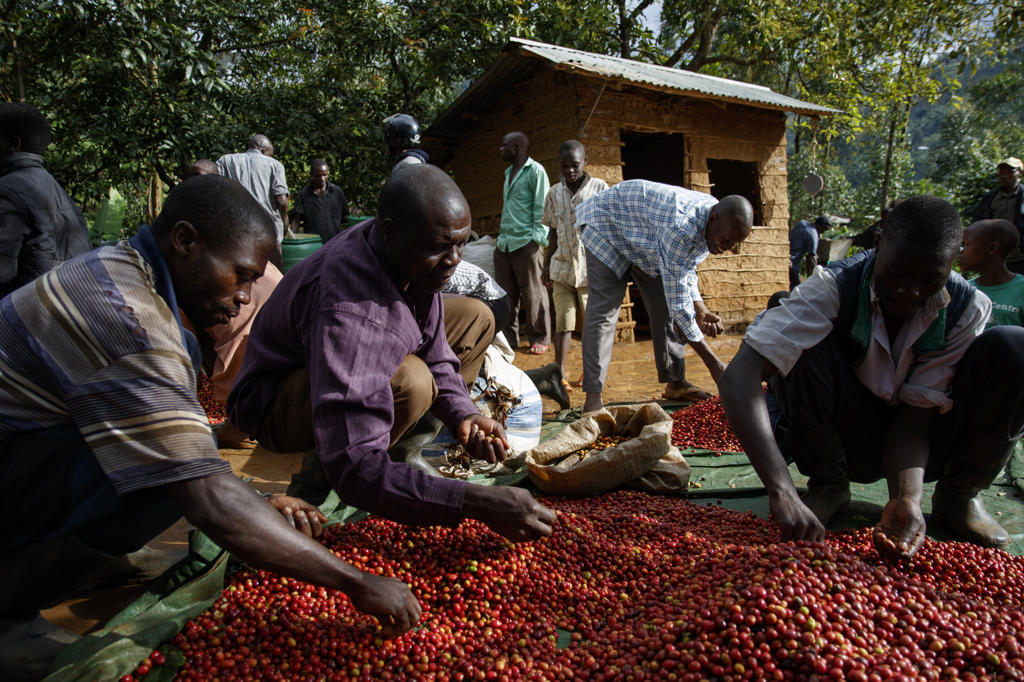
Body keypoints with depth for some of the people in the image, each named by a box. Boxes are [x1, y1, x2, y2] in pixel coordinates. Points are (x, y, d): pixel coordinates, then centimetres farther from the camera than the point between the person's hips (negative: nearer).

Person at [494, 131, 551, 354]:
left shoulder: (535, 171, -2)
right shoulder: (509, 173, 21)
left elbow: (541, 207, -8)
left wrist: (538, 237, -14)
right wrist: (502, 230, 16)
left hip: (526, 243, -8)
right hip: (504, 242, 8)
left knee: (532, 294, -2)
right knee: (506, 294, 7)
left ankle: (540, 339, 7)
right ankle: (508, 338, 15)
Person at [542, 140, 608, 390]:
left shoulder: (599, 187, 1)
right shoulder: (554, 193, 10)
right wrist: (546, 266, 12)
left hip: (591, 267, -2)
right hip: (562, 267, 2)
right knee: (563, 321, -1)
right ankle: (560, 374, 0)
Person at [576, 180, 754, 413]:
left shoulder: (713, 225, -15)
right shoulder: (680, 225, -42)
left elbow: (685, 270, 2)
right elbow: (677, 300, -38)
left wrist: (700, 310, -16)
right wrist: (712, 362, -34)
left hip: (645, 240, 8)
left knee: (664, 307, 3)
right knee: (603, 309, -17)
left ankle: (675, 383, 13)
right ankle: (593, 397, -17)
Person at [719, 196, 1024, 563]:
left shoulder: (968, 310, -17)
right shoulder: (832, 288, -26)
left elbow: (914, 417, -19)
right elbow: (739, 376, -40)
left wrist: (907, 499, -39)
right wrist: (781, 491, -50)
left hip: (922, 438, 2)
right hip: (848, 442, -2)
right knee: (803, 349, -32)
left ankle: (959, 495, -2)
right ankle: (829, 485, -7)